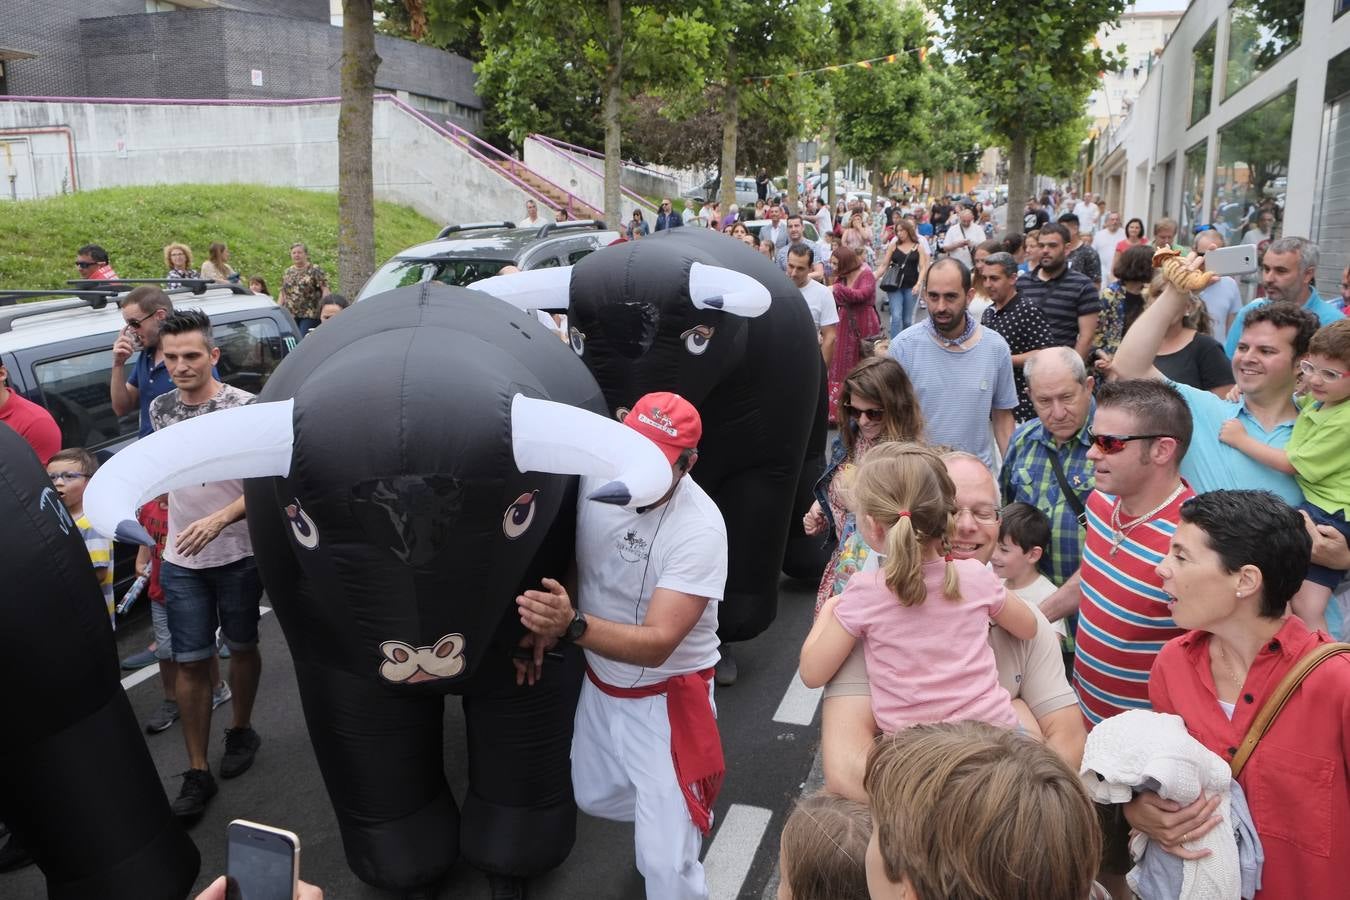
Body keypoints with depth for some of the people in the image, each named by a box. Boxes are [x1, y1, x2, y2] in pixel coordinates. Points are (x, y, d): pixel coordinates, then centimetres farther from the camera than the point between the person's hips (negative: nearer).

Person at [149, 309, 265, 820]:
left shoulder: (245, 407, -13)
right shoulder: (161, 409, 2)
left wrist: (218, 520, -30)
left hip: (238, 555, -3)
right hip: (181, 561, 3)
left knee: (242, 647, 15)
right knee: (191, 662, 4)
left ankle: (241, 731, 38)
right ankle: (197, 773, 14)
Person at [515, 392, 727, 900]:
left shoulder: (700, 528, -30)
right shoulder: (596, 475, -15)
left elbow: (657, 644, -34)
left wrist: (572, 625, -48)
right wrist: (545, 621, -11)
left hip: (666, 696, -6)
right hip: (599, 683, 6)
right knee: (595, 798, 27)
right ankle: (672, 813, 55)